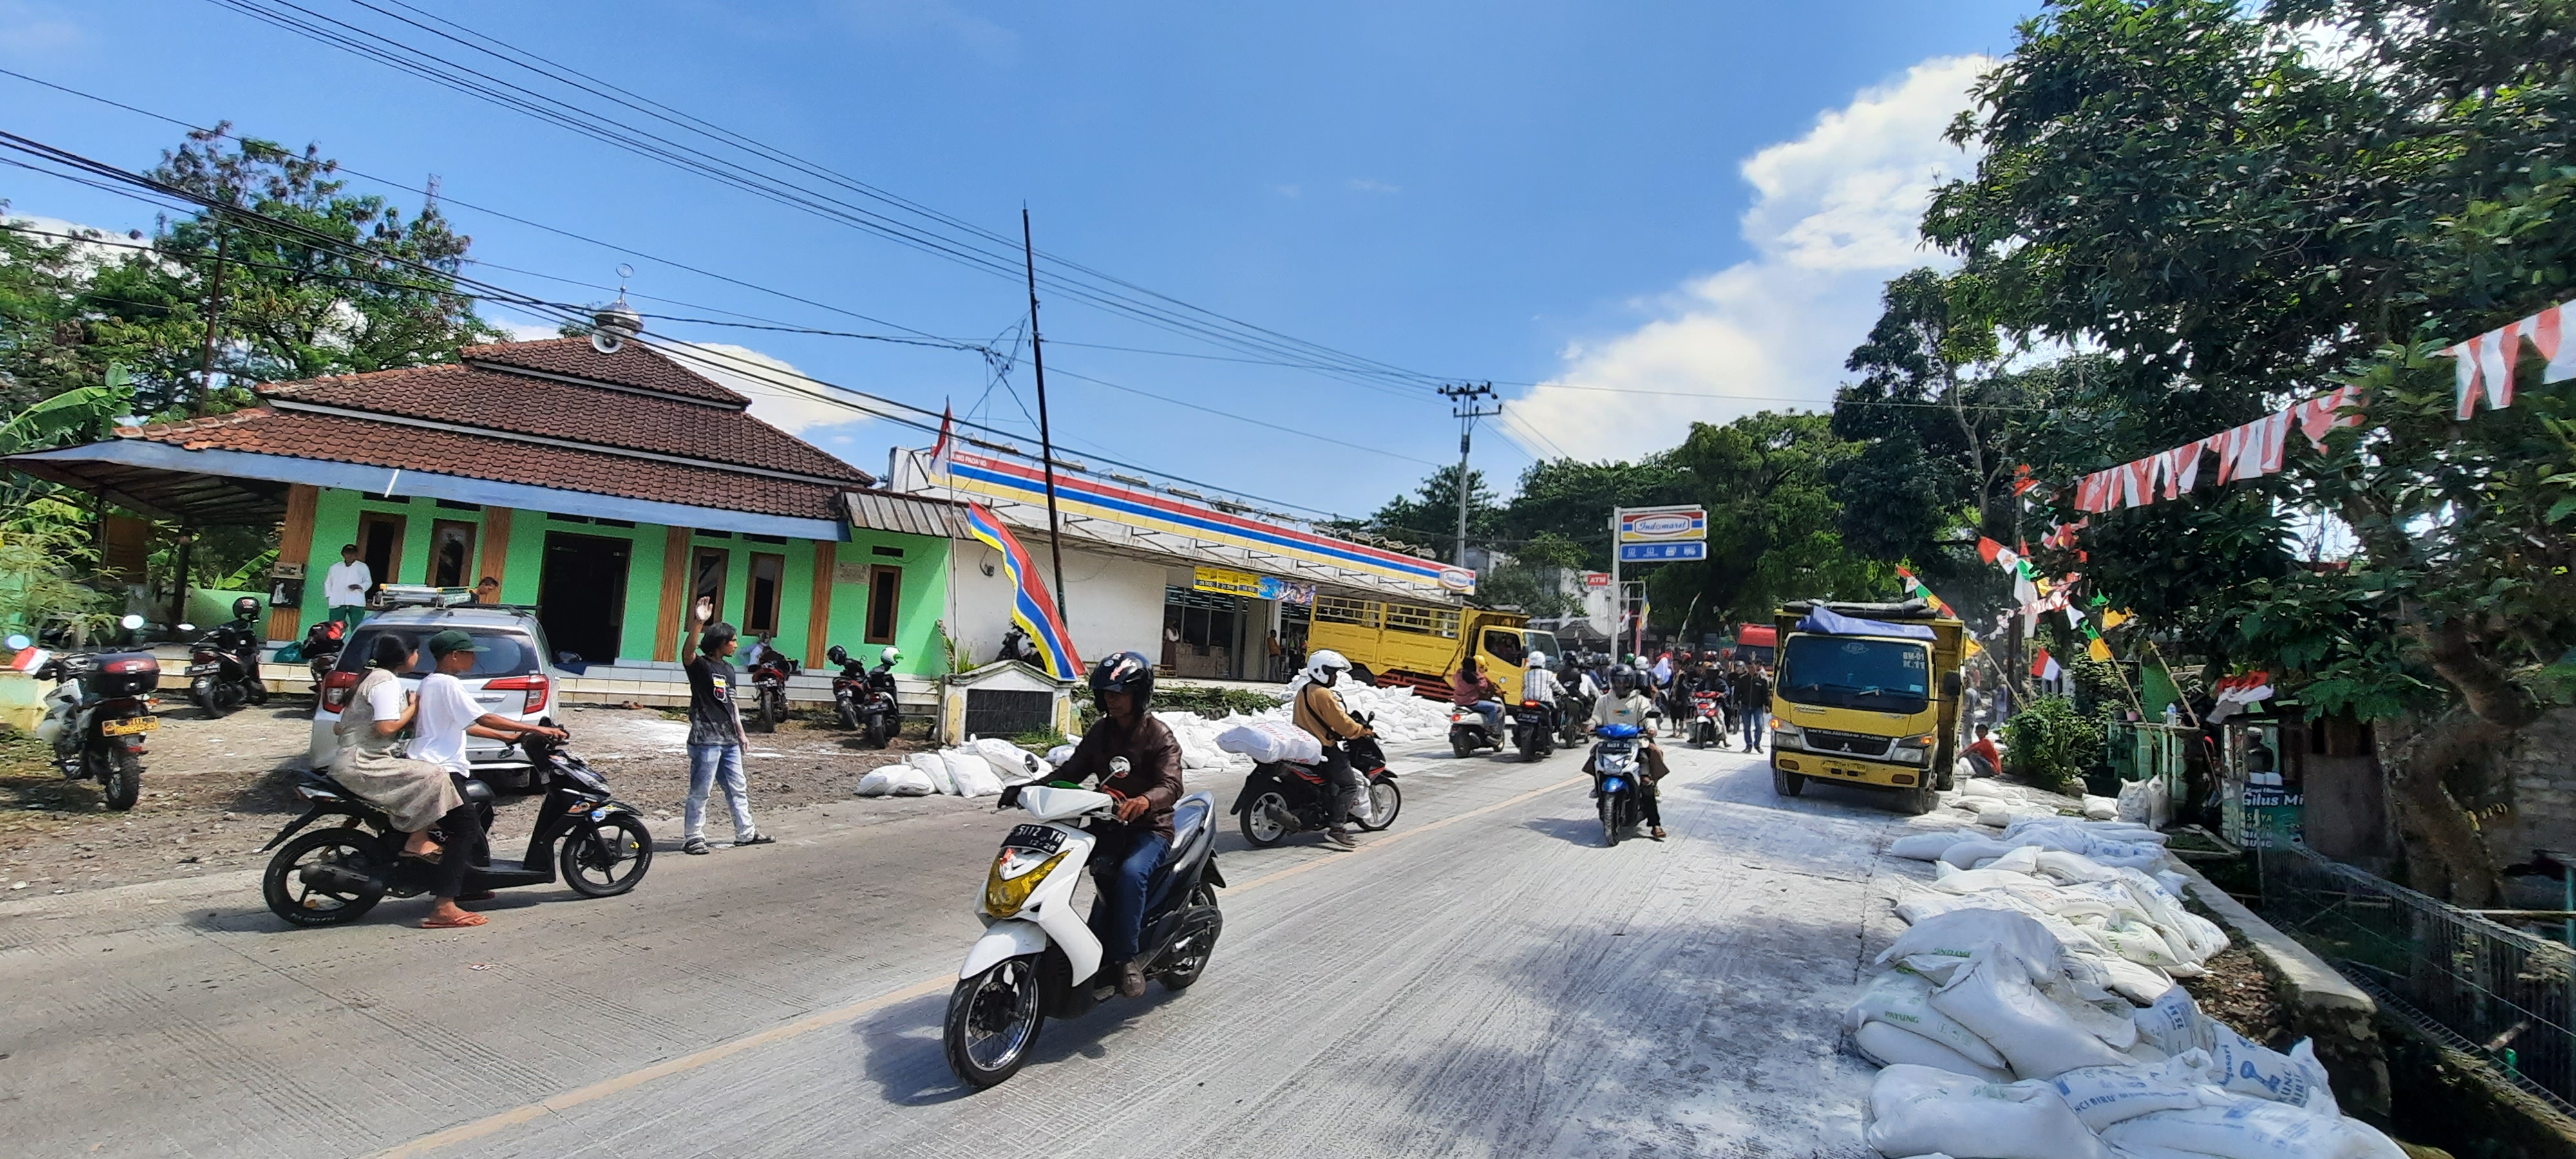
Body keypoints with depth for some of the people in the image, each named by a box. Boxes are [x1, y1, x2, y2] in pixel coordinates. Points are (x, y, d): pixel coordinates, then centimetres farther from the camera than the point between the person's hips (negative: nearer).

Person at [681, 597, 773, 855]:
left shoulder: (728, 668, 14)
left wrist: (740, 732, 21)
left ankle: (746, 833, 24)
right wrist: (698, 623, -46)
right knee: (700, 792, 1)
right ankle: (692, 838, 11)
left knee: (738, 789, 14)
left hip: (729, 740, 8)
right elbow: (689, 650, -32)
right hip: (706, 739, -8)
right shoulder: (700, 665, -8)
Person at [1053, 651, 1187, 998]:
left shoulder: (1159, 736, -8)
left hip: (1150, 829, -6)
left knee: (1130, 873, -34)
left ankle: (1127, 958, -20)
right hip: (1107, 824, 6)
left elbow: (1172, 785, -21)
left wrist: (1145, 801, -44)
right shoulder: (1100, 732, 12)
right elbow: (1073, 769, 9)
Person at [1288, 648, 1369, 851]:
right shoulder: (1323, 694, -17)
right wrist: (1364, 731, -6)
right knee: (1349, 785, -10)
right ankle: (1336, 830, -16)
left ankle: (1330, 816, 27)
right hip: (1324, 748, -10)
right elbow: (1341, 722, -18)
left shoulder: (1303, 691, 14)